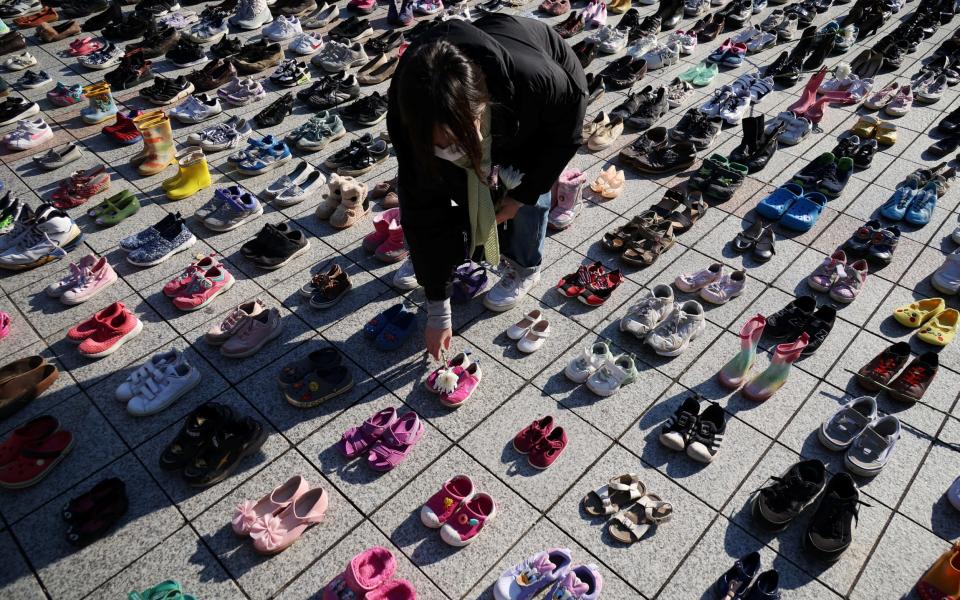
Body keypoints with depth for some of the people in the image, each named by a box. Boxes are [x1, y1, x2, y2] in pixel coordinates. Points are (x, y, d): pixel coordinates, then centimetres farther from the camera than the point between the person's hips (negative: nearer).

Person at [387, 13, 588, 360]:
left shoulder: (534, 79, -46)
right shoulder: (412, 114, -36)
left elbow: (567, 129, -22)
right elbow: (424, 211, -30)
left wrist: (523, 194, -20)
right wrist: (438, 310, -26)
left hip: (544, 111, -2)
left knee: (526, 184, -20)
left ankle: (525, 268, 8)